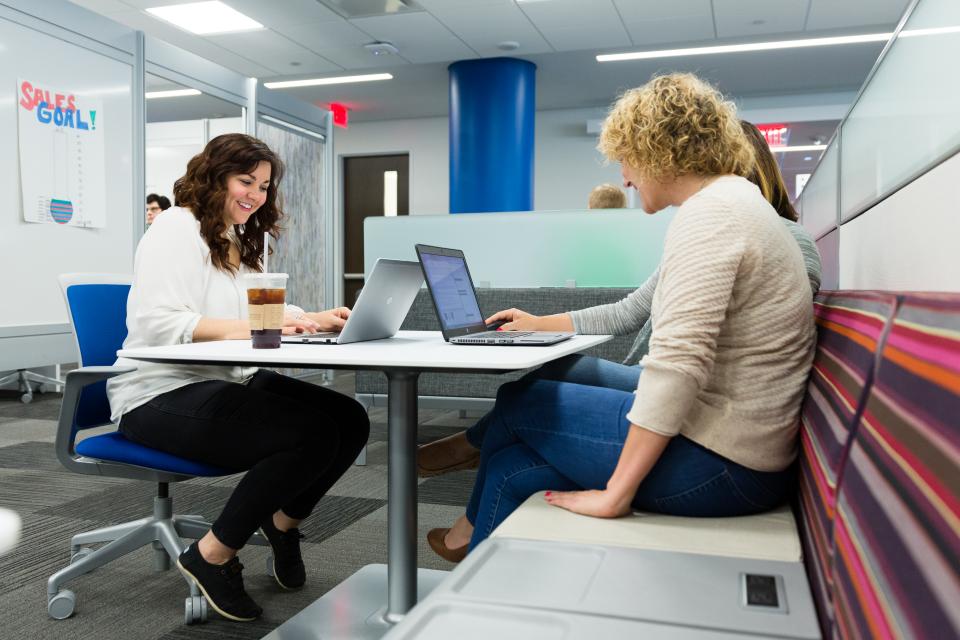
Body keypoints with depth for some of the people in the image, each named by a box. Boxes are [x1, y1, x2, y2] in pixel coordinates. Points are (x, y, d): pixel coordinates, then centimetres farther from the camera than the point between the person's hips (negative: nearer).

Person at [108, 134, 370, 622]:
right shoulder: (176, 228, -8)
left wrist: (314, 320, -1)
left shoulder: (241, 241, 20)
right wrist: (244, 329, -32)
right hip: (164, 394, -8)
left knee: (350, 421, -9)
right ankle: (211, 557, -10)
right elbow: (158, 324, -21)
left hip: (230, 382, 9)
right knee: (314, 436, -27)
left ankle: (284, 521, 15)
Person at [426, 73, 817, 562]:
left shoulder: (708, 213, -18)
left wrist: (615, 494, -22)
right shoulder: (734, 202, 16)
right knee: (512, 471, 8)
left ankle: (476, 529, 34)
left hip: (716, 465, -9)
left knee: (515, 402, 7)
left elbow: (677, 363, -28)